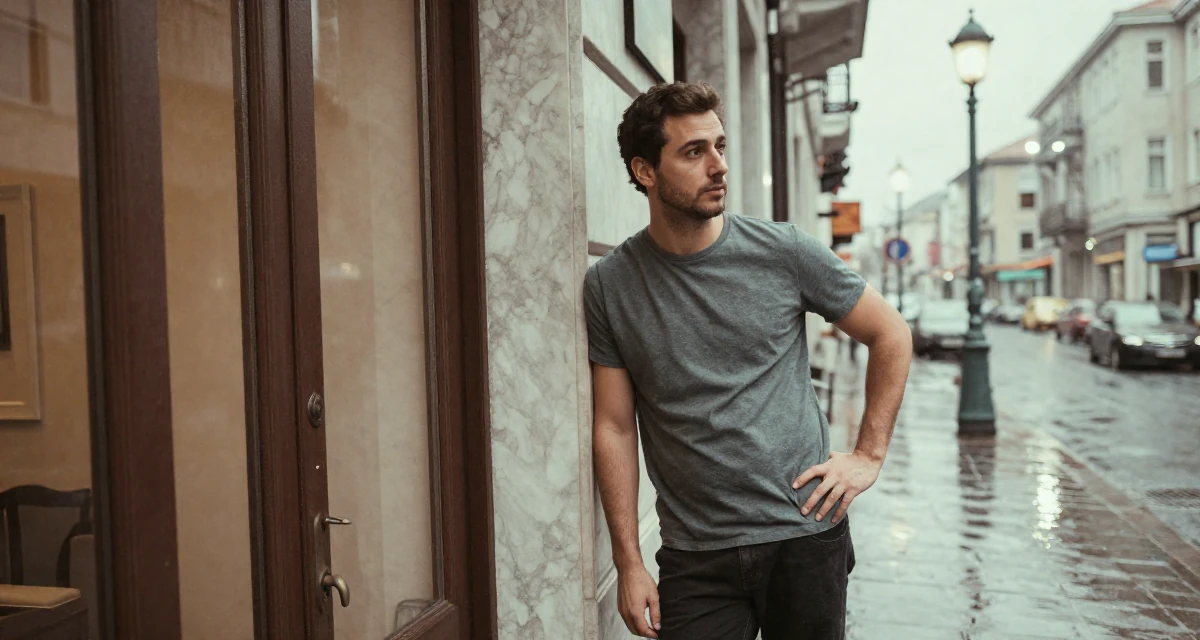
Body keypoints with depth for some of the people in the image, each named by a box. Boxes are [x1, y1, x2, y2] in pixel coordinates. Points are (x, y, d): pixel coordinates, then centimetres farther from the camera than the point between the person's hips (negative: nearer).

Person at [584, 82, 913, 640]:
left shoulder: (783, 252, -4)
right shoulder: (608, 286, -4)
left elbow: (891, 334, 7)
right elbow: (614, 428, -2)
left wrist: (869, 455, 2)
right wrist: (628, 565, -3)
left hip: (807, 535, 1)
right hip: (694, 558, 0)